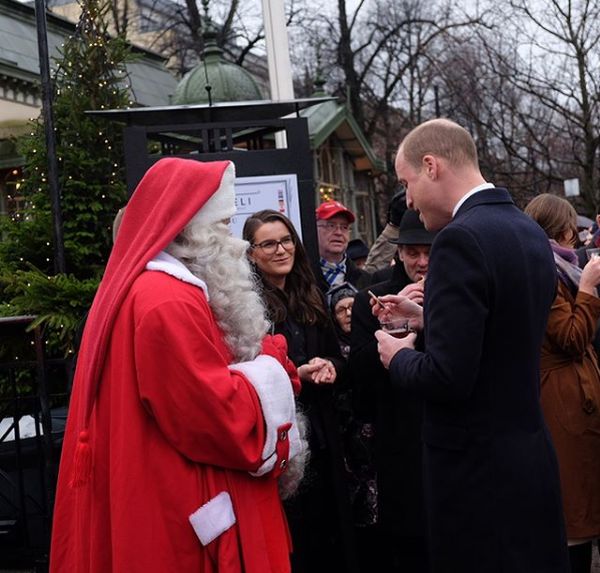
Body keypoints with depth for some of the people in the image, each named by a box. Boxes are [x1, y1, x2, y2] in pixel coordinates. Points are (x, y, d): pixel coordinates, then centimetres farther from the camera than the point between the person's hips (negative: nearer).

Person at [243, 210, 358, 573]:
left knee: (328, 527, 12)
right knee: (290, 540, 4)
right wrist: (296, 375, -19)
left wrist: (330, 367, -6)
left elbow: (336, 356, 16)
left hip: (320, 434, 6)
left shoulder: (311, 297, 11)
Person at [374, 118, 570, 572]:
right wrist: (428, 317, 12)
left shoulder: (462, 238, -21)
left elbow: (448, 377, -24)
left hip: (476, 468, -9)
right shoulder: (532, 233, 7)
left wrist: (398, 357, -5)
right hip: (531, 454, 9)